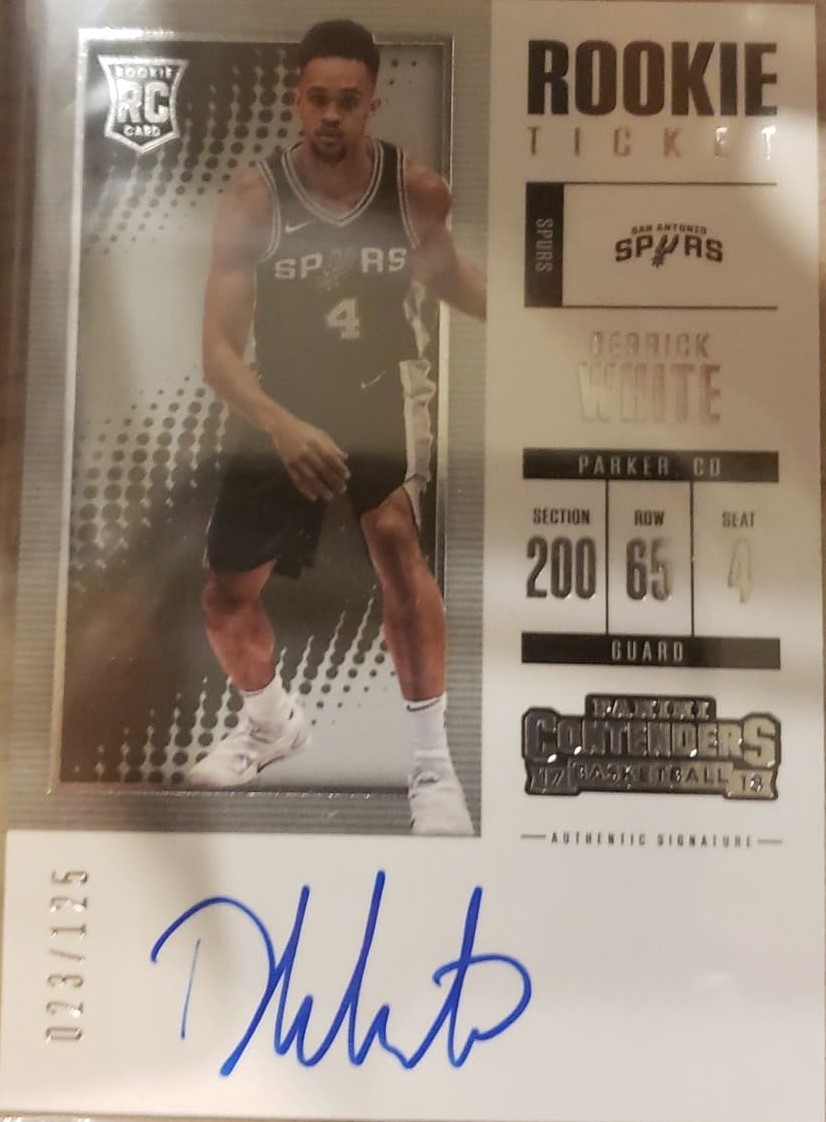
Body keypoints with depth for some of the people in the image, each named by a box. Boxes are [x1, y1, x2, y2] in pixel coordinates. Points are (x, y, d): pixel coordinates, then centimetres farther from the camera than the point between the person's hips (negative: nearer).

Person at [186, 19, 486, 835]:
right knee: (226, 595, 8)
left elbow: (447, 278, 11)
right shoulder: (253, 198, -16)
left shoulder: (417, 190, -11)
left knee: (394, 537, -31)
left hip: (383, 389, -1)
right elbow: (219, 351, -20)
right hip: (281, 409, 2)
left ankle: (432, 763, -15)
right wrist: (281, 426, -38)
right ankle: (272, 723, 40)